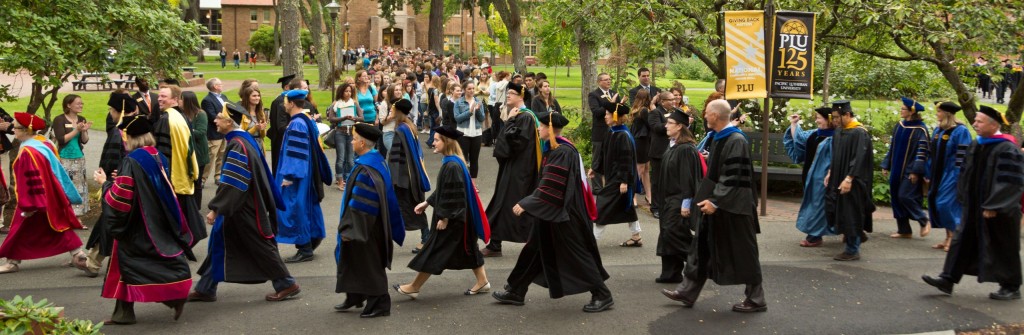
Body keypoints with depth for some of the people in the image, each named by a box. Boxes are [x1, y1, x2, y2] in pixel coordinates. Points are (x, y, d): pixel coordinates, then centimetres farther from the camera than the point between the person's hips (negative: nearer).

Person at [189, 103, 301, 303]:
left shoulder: (237, 146, -22)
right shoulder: (244, 139, 7)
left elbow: (231, 184, -25)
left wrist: (215, 208, -22)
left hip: (243, 208, -10)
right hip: (242, 205, 10)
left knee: (259, 246, 0)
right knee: (220, 242, 12)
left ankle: (287, 285, 11)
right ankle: (205, 289, 19)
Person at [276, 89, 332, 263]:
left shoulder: (296, 124, -20)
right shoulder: (308, 121, 10)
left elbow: (295, 152, -23)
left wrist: (289, 176, -21)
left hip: (298, 174, -10)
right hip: (307, 172, 10)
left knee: (296, 208, -4)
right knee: (307, 206, 17)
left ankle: (305, 250, 0)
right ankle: (313, 238, 25)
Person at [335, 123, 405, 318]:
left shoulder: (364, 170, -26)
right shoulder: (378, 161, 4)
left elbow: (358, 204, -26)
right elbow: (387, 196, 15)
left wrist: (348, 229, -20)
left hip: (365, 227, -10)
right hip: (374, 224, 10)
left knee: (369, 265, 3)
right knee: (354, 260, 20)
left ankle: (379, 305, 13)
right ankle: (355, 298, 32)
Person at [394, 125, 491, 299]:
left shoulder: (452, 166, -23)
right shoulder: (451, 162, 7)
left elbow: (453, 195, -24)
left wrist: (444, 218, -19)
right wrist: (427, 203, 18)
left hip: (452, 219, -10)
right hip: (457, 217, 10)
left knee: (435, 251, 0)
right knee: (467, 248, 16)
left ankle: (414, 287, 10)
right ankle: (482, 281, 24)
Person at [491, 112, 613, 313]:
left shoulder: (562, 152, -22)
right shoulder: (555, 149, 8)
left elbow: (550, 187, -26)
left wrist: (526, 204, -23)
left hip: (564, 213, -10)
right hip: (553, 211, 10)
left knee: (576, 254, -1)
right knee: (535, 249, 14)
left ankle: (602, 296, 11)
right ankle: (515, 292, 22)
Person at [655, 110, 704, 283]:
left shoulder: (686, 149, -17)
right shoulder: (672, 147, 11)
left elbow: (688, 178, -20)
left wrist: (686, 203, -22)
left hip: (680, 200, -9)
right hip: (669, 198, 9)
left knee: (673, 234, -11)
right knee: (667, 236, 8)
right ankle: (671, 273, 14)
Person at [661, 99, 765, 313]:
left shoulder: (736, 141, -19)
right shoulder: (719, 138, 9)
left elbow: (733, 177, -23)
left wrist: (715, 201, -24)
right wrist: (710, 199, 20)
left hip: (732, 206, -10)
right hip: (715, 202, 10)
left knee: (742, 253, 1)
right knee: (702, 247, 11)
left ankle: (756, 299, 13)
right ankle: (687, 292, 17)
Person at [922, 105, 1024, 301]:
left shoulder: (1007, 149, -18)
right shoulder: (976, 146, 6)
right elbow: (967, 175, 16)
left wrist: (993, 206, -21)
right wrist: (966, 199, 14)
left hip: (998, 211, -7)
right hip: (974, 207, 7)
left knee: (1003, 248, 4)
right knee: (962, 241, 4)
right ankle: (948, 280, 6)